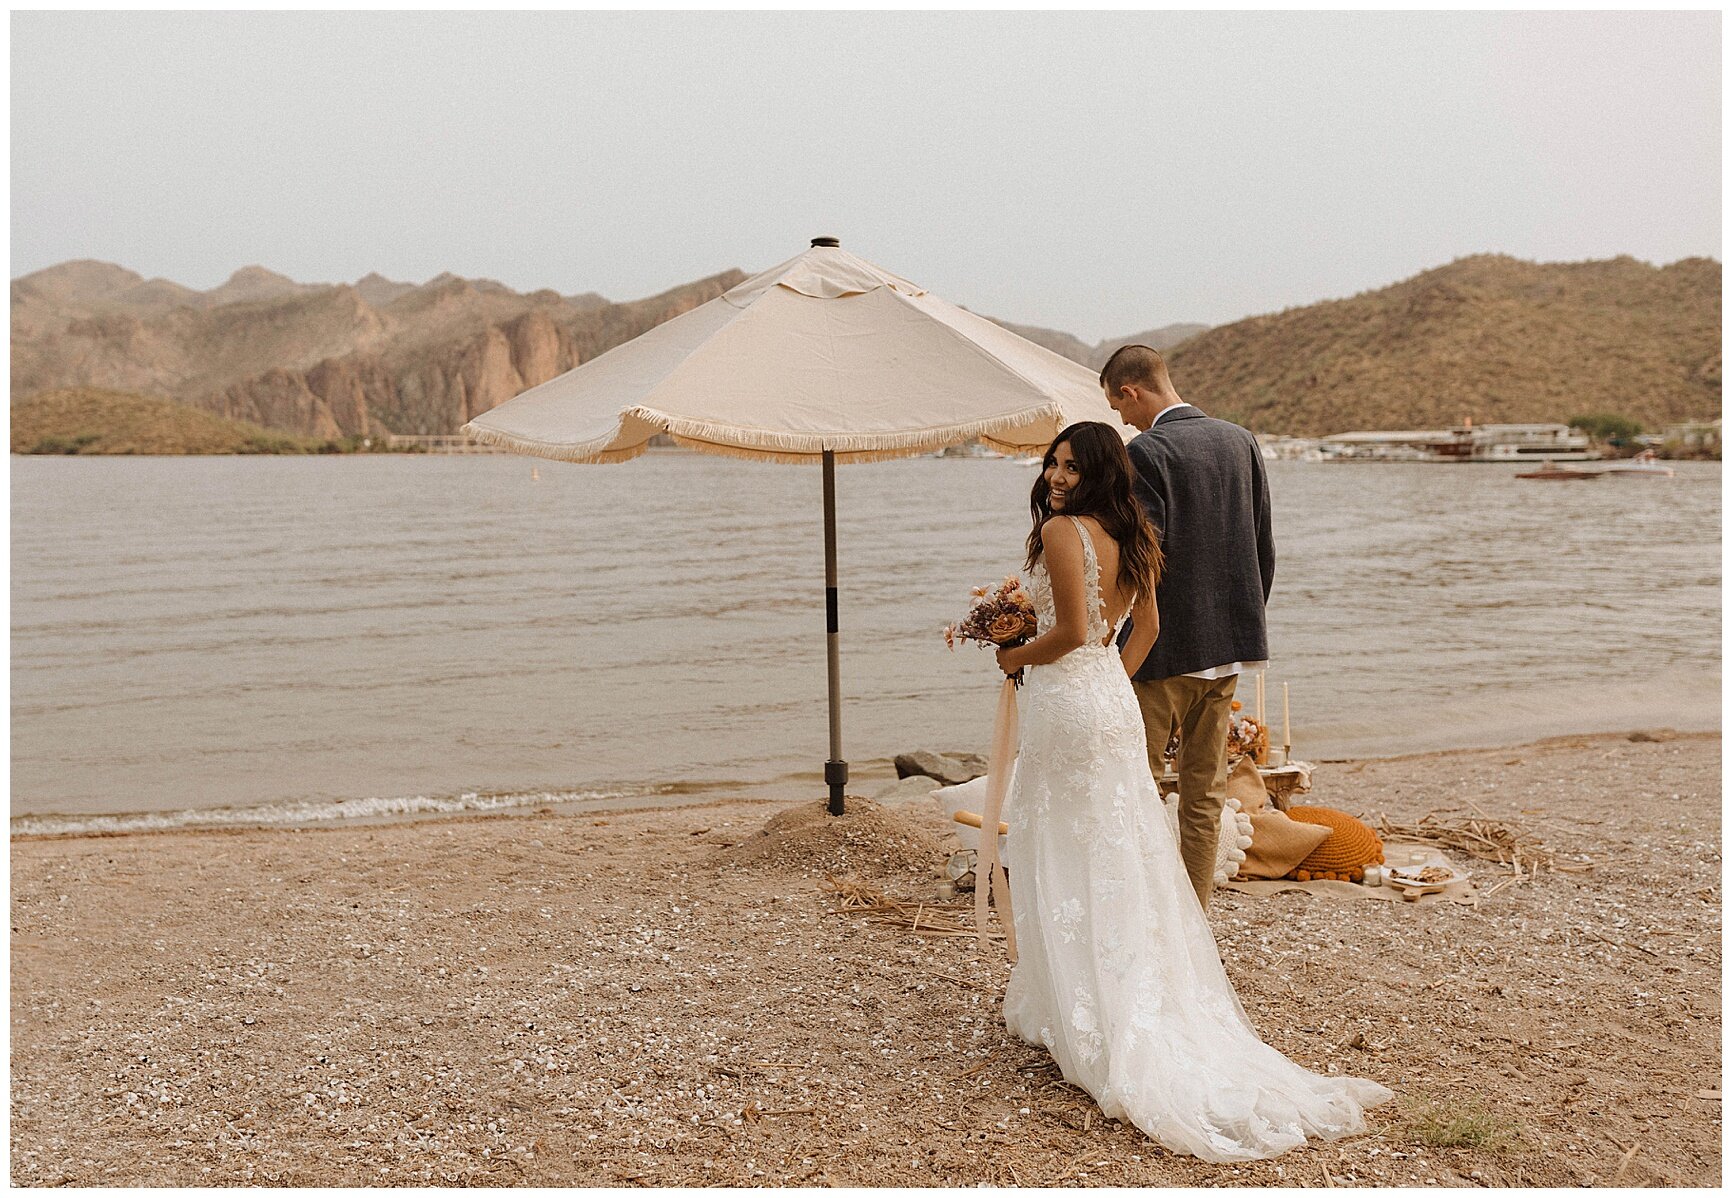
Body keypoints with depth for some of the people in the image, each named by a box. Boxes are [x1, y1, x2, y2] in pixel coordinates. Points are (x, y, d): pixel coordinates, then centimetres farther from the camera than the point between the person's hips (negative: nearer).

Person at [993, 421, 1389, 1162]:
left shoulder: (1061, 530, -16)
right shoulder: (1130, 537, 10)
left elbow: (1070, 630, -20)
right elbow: (1147, 626, 15)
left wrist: (1016, 658, -4)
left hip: (1064, 702, -8)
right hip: (1114, 700, 8)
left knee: (1063, 859, 2)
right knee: (1124, 857, 13)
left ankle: (1076, 1018, 9)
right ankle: (1155, 1012, 19)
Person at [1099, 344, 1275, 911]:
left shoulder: (1145, 452, -14)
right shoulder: (1241, 441, 7)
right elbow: (1264, 546, 11)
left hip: (1164, 650, -7)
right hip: (1229, 641, 7)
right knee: (1205, 791, 13)